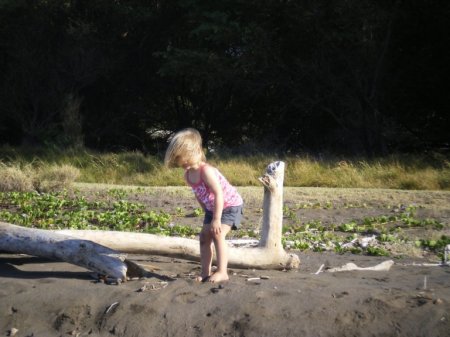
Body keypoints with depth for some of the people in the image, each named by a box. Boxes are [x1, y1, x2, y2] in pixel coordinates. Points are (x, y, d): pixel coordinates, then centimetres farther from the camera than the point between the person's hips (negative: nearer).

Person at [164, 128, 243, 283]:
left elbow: (219, 194, -34)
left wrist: (216, 219, -33)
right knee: (204, 236, 5)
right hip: (212, 208, 9)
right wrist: (207, 213, 12)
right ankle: (205, 272, 11)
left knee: (217, 234, -20)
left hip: (230, 205, -9)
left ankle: (222, 272, -14)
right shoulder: (188, 175, -6)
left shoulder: (206, 171, -33)